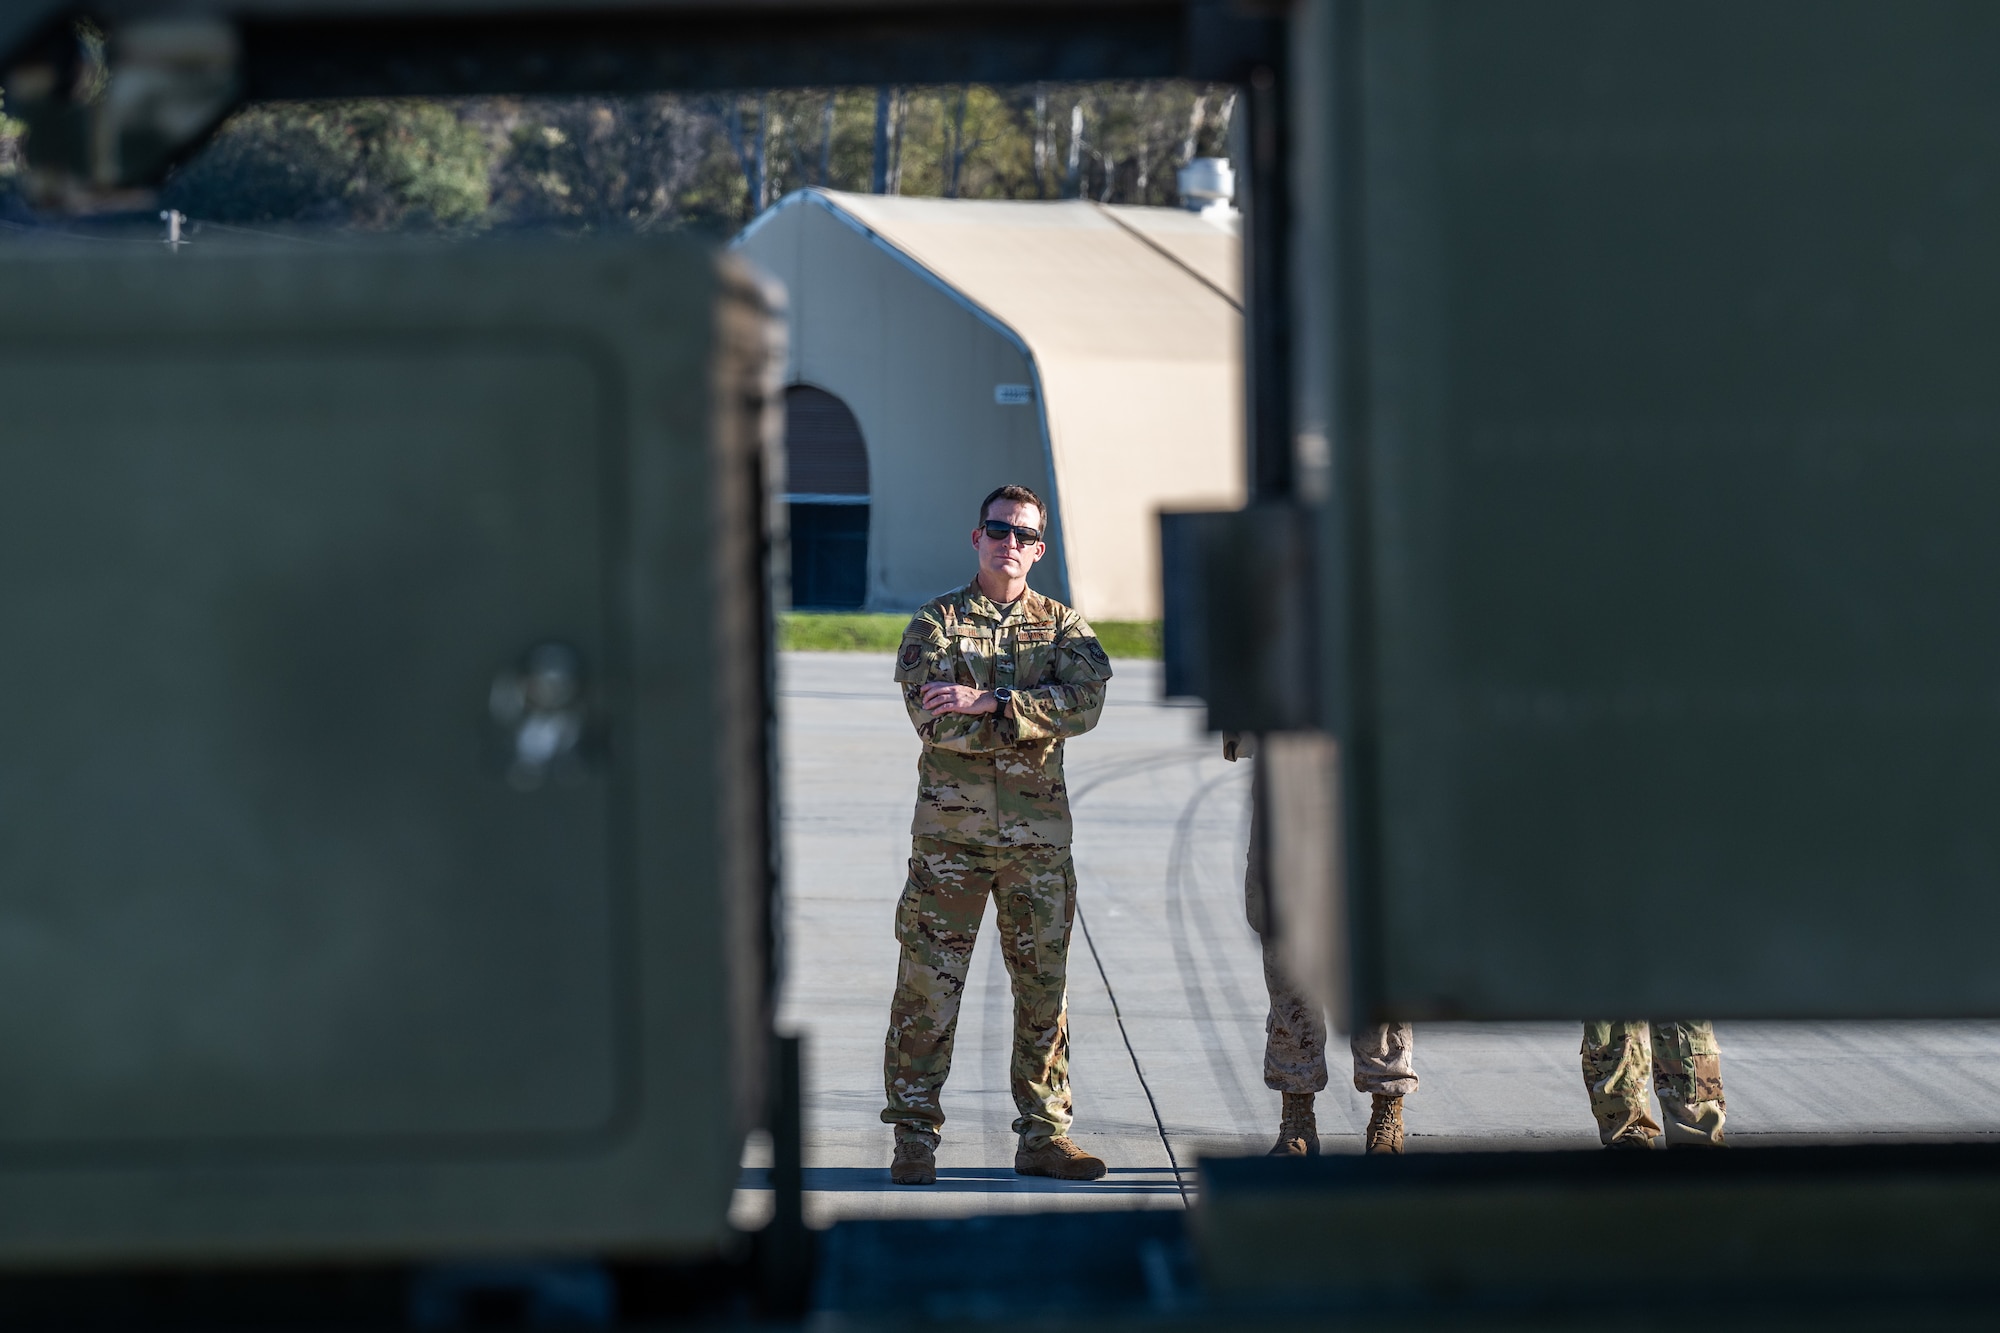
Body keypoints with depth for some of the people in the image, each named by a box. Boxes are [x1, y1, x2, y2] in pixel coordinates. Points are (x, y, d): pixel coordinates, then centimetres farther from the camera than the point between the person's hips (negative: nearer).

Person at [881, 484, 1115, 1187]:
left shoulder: (1063, 625, 10)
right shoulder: (935, 622, 4)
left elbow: (1084, 700, -10)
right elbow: (932, 718, -11)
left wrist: (988, 702, -18)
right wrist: (1028, 722, -13)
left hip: (1038, 831, 2)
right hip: (949, 826, -2)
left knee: (1045, 984, 5)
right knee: (928, 983, -3)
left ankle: (1045, 1132, 13)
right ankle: (915, 1134, 2)